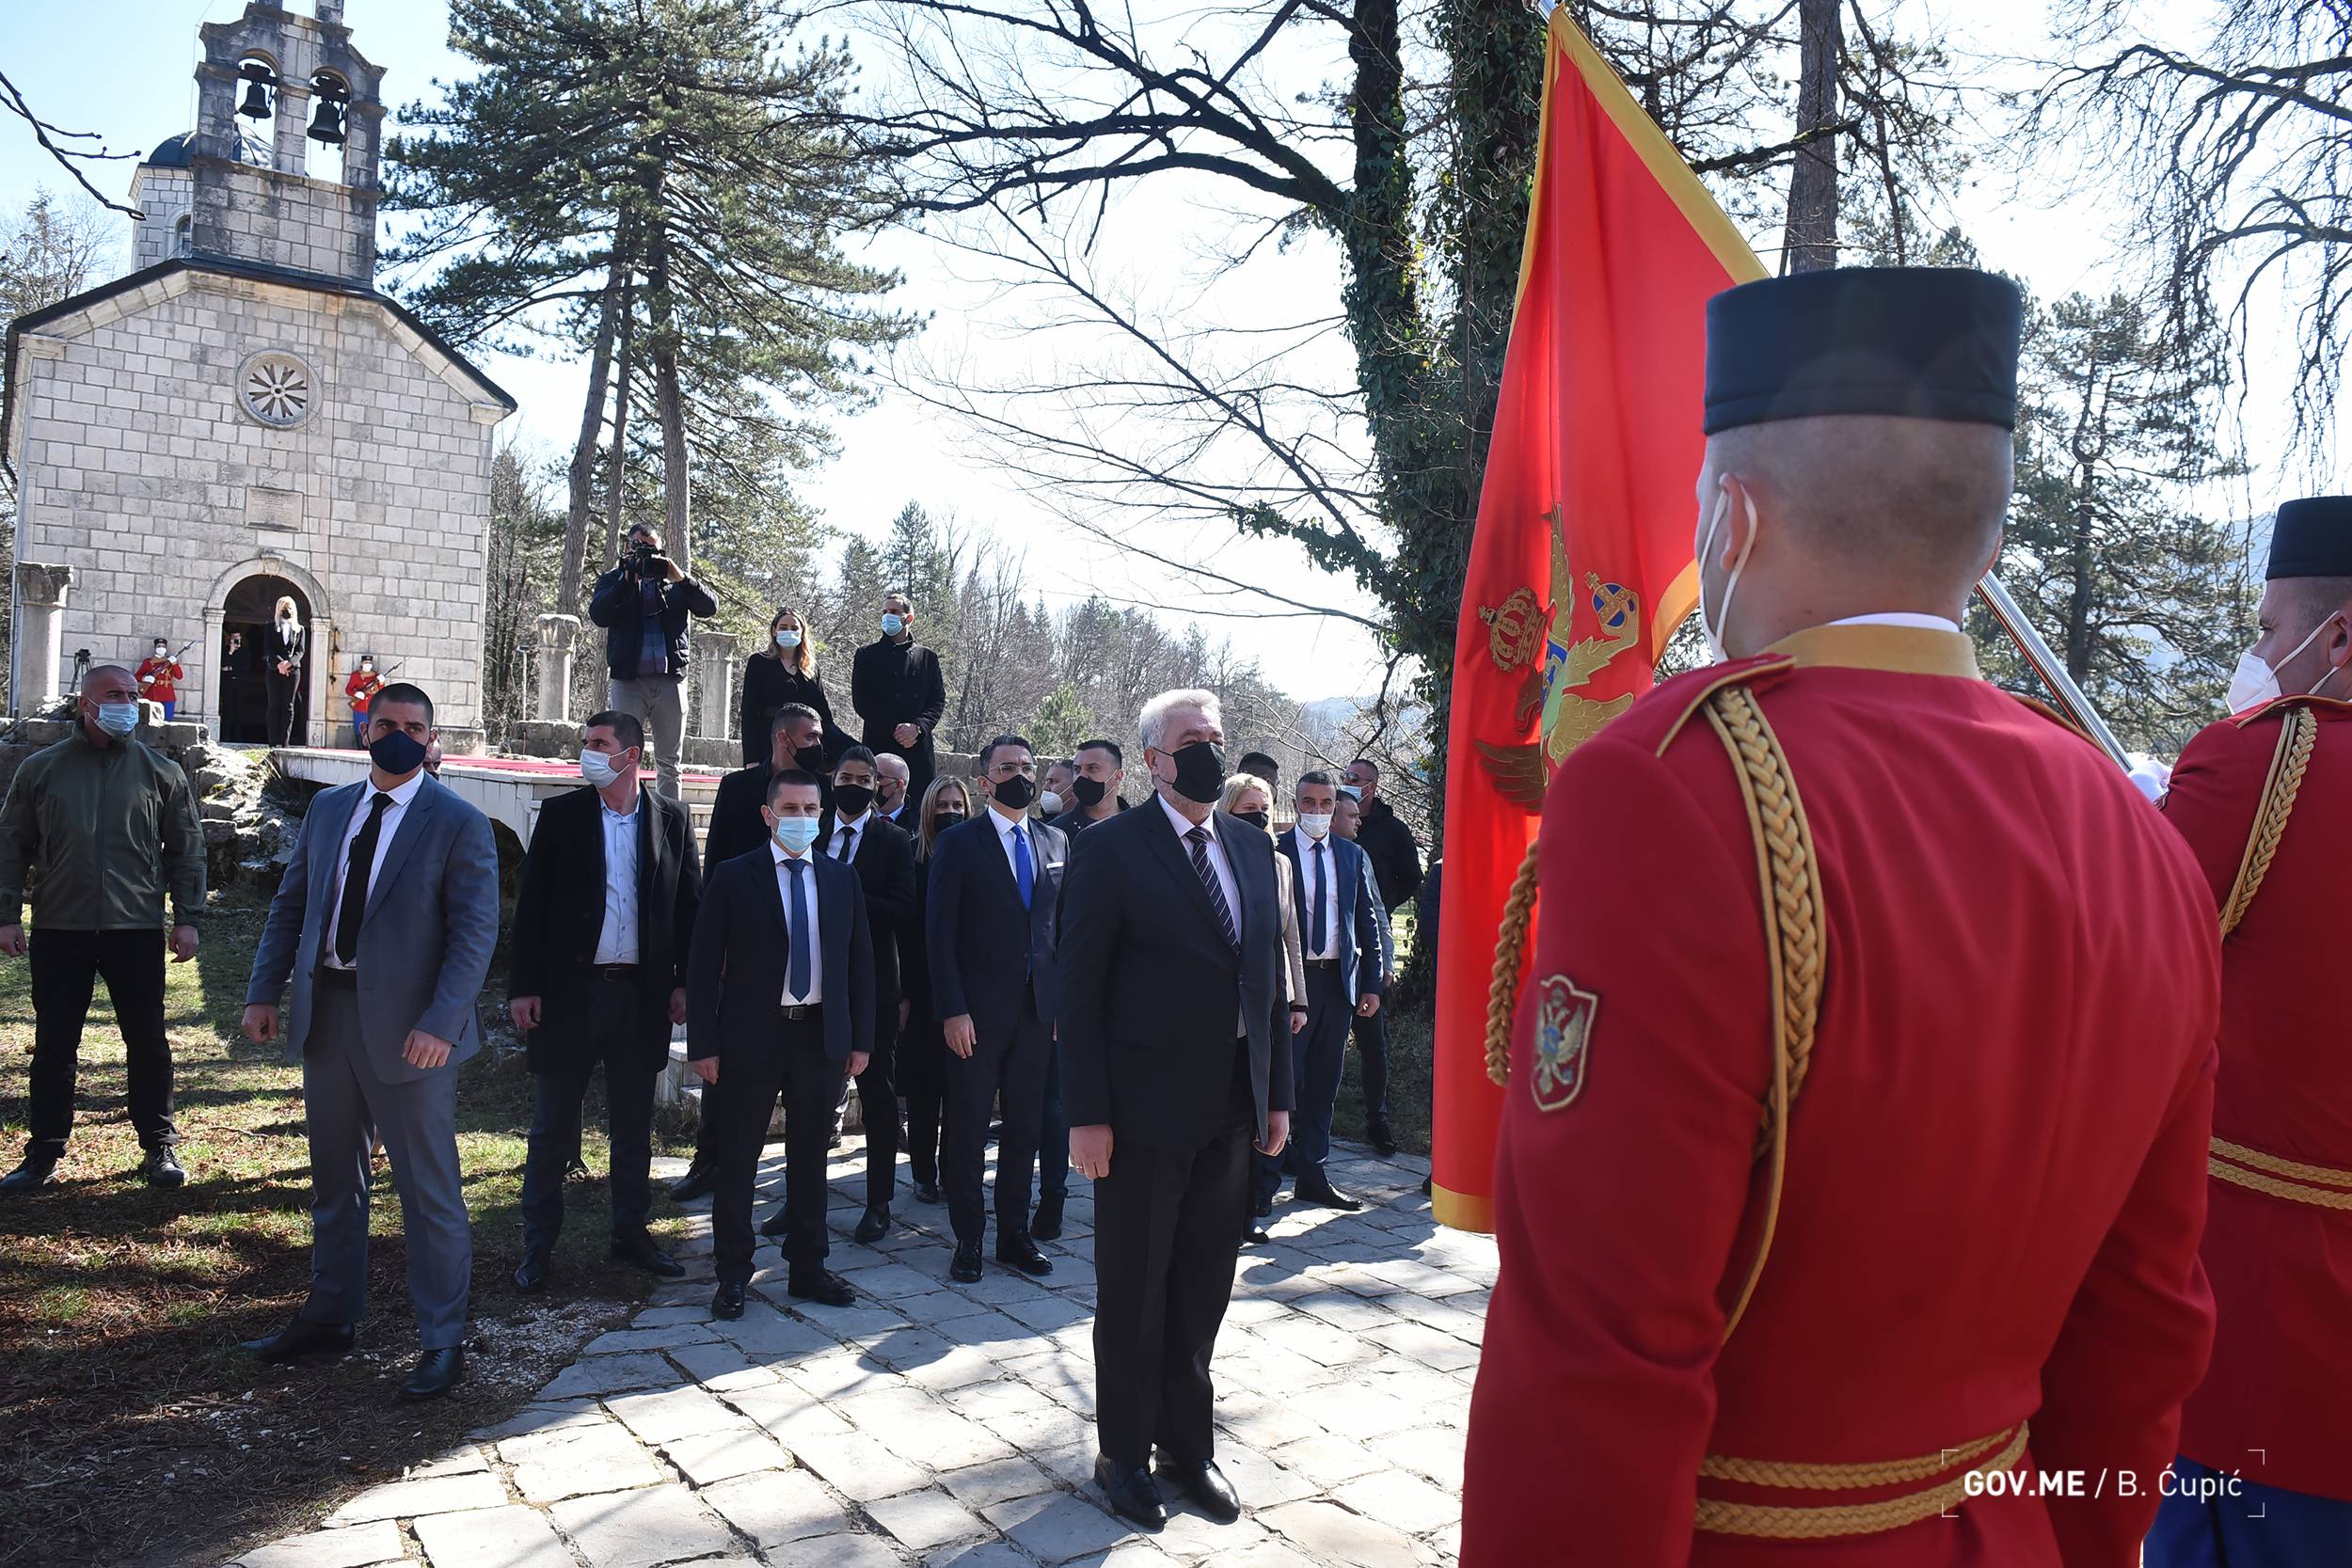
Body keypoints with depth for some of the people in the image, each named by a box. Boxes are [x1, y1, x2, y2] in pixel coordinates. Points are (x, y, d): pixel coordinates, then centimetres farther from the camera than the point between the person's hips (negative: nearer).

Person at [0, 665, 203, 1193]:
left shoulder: (161, 771, 4)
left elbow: (186, 849, 6)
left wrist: (187, 918, 1)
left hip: (137, 930, 0)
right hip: (59, 930, 0)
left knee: (148, 1040, 5)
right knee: (54, 1045, 6)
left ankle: (160, 1146, 16)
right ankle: (44, 1153, 18)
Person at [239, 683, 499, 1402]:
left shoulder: (459, 823, -8)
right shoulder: (327, 809, 10)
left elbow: (476, 931, -13)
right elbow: (289, 905, 13)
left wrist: (441, 1023, -22)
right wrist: (264, 991, 3)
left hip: (406, 1027, -6)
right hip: (325, 1013, 6)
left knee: (429, 1190, 1)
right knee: (334, 1179, 19)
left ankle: (442, 1343, 12)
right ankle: (330, 1317, 35)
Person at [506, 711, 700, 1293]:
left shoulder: (671, 819, 3)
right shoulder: (561, 814, -1)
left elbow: (690, 906, 6)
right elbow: (531, 906, -2)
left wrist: (684, 982, 1)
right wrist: (522, 986, -7)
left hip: (642, 992, 1)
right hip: (569, 989, -1)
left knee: (634, 1124, 12)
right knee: (554, 1125, 7)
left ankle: (631, 1230, 25)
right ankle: (538, 1243, 18)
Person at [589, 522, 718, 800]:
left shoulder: (676, 581, 14)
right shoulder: (613, 580, 11)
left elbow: (710, 607, 2)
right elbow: (598, 615, -6)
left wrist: (682, 579, -11)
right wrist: (628, 580, -12)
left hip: (671, 680, 2)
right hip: (628, 680, -1)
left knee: (669, 764, 6)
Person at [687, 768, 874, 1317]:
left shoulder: (842, 879, 7)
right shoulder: (733, 878, -3)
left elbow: (860, 961, 9)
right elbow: (704, 966, -4)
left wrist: (861, 1038, 4)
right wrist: (703, 1045, -9)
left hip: (823, 1037, 3)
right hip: (751, 1036, -3)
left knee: (809, 1158, 12)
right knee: (737, 1159, 5)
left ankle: (807, 1267, 24)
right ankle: (733, 1273, 19)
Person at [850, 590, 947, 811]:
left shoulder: (927, 657, 16)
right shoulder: (867, 655, 11)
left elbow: (939, 700, 9)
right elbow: (860, 701, 2)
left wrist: (917, 727, -10)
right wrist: (894, 730, -9)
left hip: (918, 746, 2)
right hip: (880, 746, -2)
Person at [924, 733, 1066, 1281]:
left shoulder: (1055, 841, 10)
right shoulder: (958, 843, -3)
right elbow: (940, 931, -7)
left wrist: (1064, 1000, 5)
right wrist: (952, 1010, -13)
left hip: (1039, 1010, 4)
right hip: (977, 1012, -4)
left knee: (1025, 1128, 11)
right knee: (968, 1131, 4)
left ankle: (1014, 1235, 23)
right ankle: (968, 1240, 16)